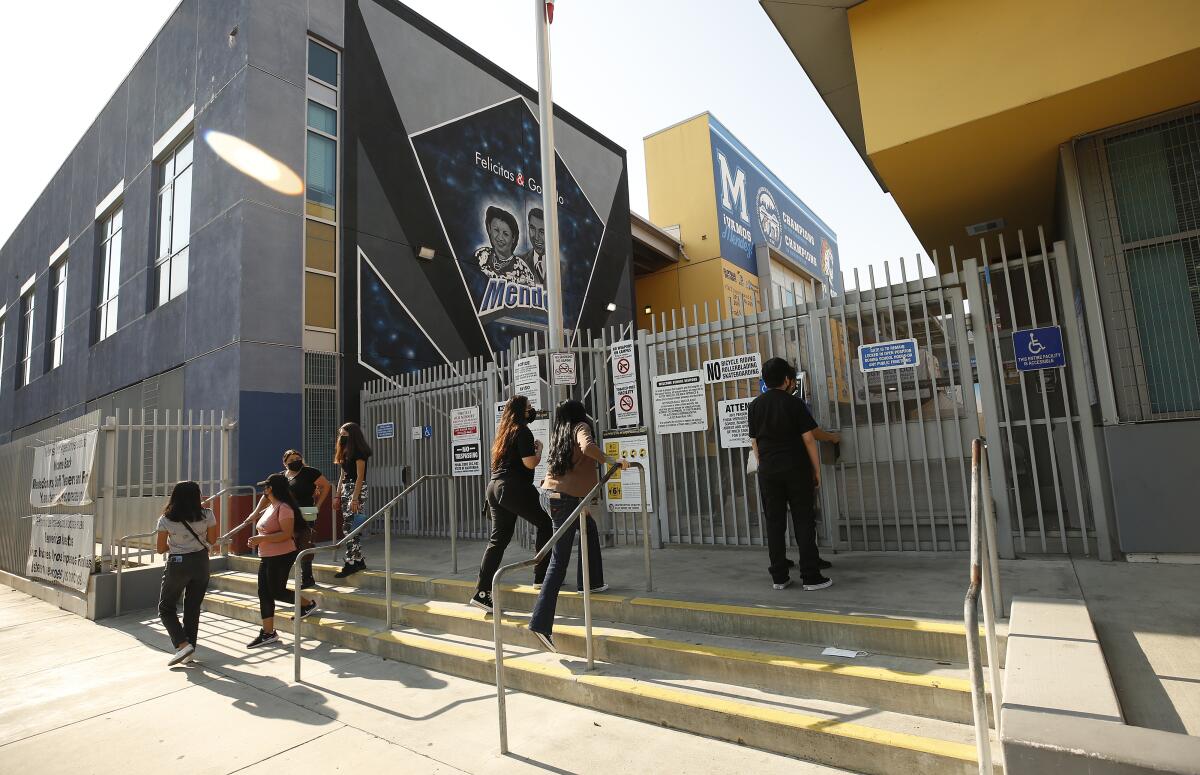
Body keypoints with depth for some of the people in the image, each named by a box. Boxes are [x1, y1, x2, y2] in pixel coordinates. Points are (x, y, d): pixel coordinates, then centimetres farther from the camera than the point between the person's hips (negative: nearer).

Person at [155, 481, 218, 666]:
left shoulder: (166, 520, -9)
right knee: (193, 608, 14)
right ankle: (190, 650, 19)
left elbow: (161, 549, -2)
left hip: (177, 565, -2)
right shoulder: (207, 515, -8)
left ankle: (183, 645, -2)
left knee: (165, 608, 13)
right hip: (200, 563, 2)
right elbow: (212, 540, 2)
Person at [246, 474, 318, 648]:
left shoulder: (284, 508, -17)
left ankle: (308, 603, 19)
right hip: (267, 557, 10)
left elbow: (286, 534, -25)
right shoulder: (271, 507, 14)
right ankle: (268, 633, 15)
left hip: (281, 556, -10)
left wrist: (261, 538, -25)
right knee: (264, 593, 8)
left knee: (277, 591, -2)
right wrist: (257, 540, 13)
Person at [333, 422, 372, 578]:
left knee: (349, 527, -10)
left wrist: (355, 498, -20)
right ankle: (359, 561, 14)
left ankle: (351, 563, -6)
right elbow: (343, 476, 18)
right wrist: (337, 496, 14)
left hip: (357, 489, -9)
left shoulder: (359, 452, -9)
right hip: (345, 489, 9)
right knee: (351, 527, 8)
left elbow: (360, 477, -15)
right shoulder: (345, 452, 17)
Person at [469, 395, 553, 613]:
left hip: (495, 486, 8)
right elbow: (530, 463, -13)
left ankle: (482, 592, 2)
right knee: (544, 523, 9)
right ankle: (541, 577, 12)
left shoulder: (503, 431, 19)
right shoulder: (522, 431, -6)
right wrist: (539, 448, 5)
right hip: (514, 488, -8)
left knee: (498, 539, 7)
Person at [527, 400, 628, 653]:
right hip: (566, 497, -8)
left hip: (550, 492, 8)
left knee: (590, 529, 28)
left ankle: (589, 582, 34)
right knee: (559, 562, -6)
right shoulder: (581, 427, -3)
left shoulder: (559, 433, 16)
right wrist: (613, 461, -15)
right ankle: (541, 622, -6)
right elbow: (588, 447, -25)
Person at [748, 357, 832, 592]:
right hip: (796, 470, -3)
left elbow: (754, 442, 10)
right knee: (803, 522, 3)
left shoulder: (755, 405, 6)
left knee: (774, 523, 7)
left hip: (768, 472, 3)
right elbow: (808, 439, -6)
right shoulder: (794, 403, -6)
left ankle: (779, 577, 11)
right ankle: (811, 577, 6)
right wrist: (817, 470, 2)